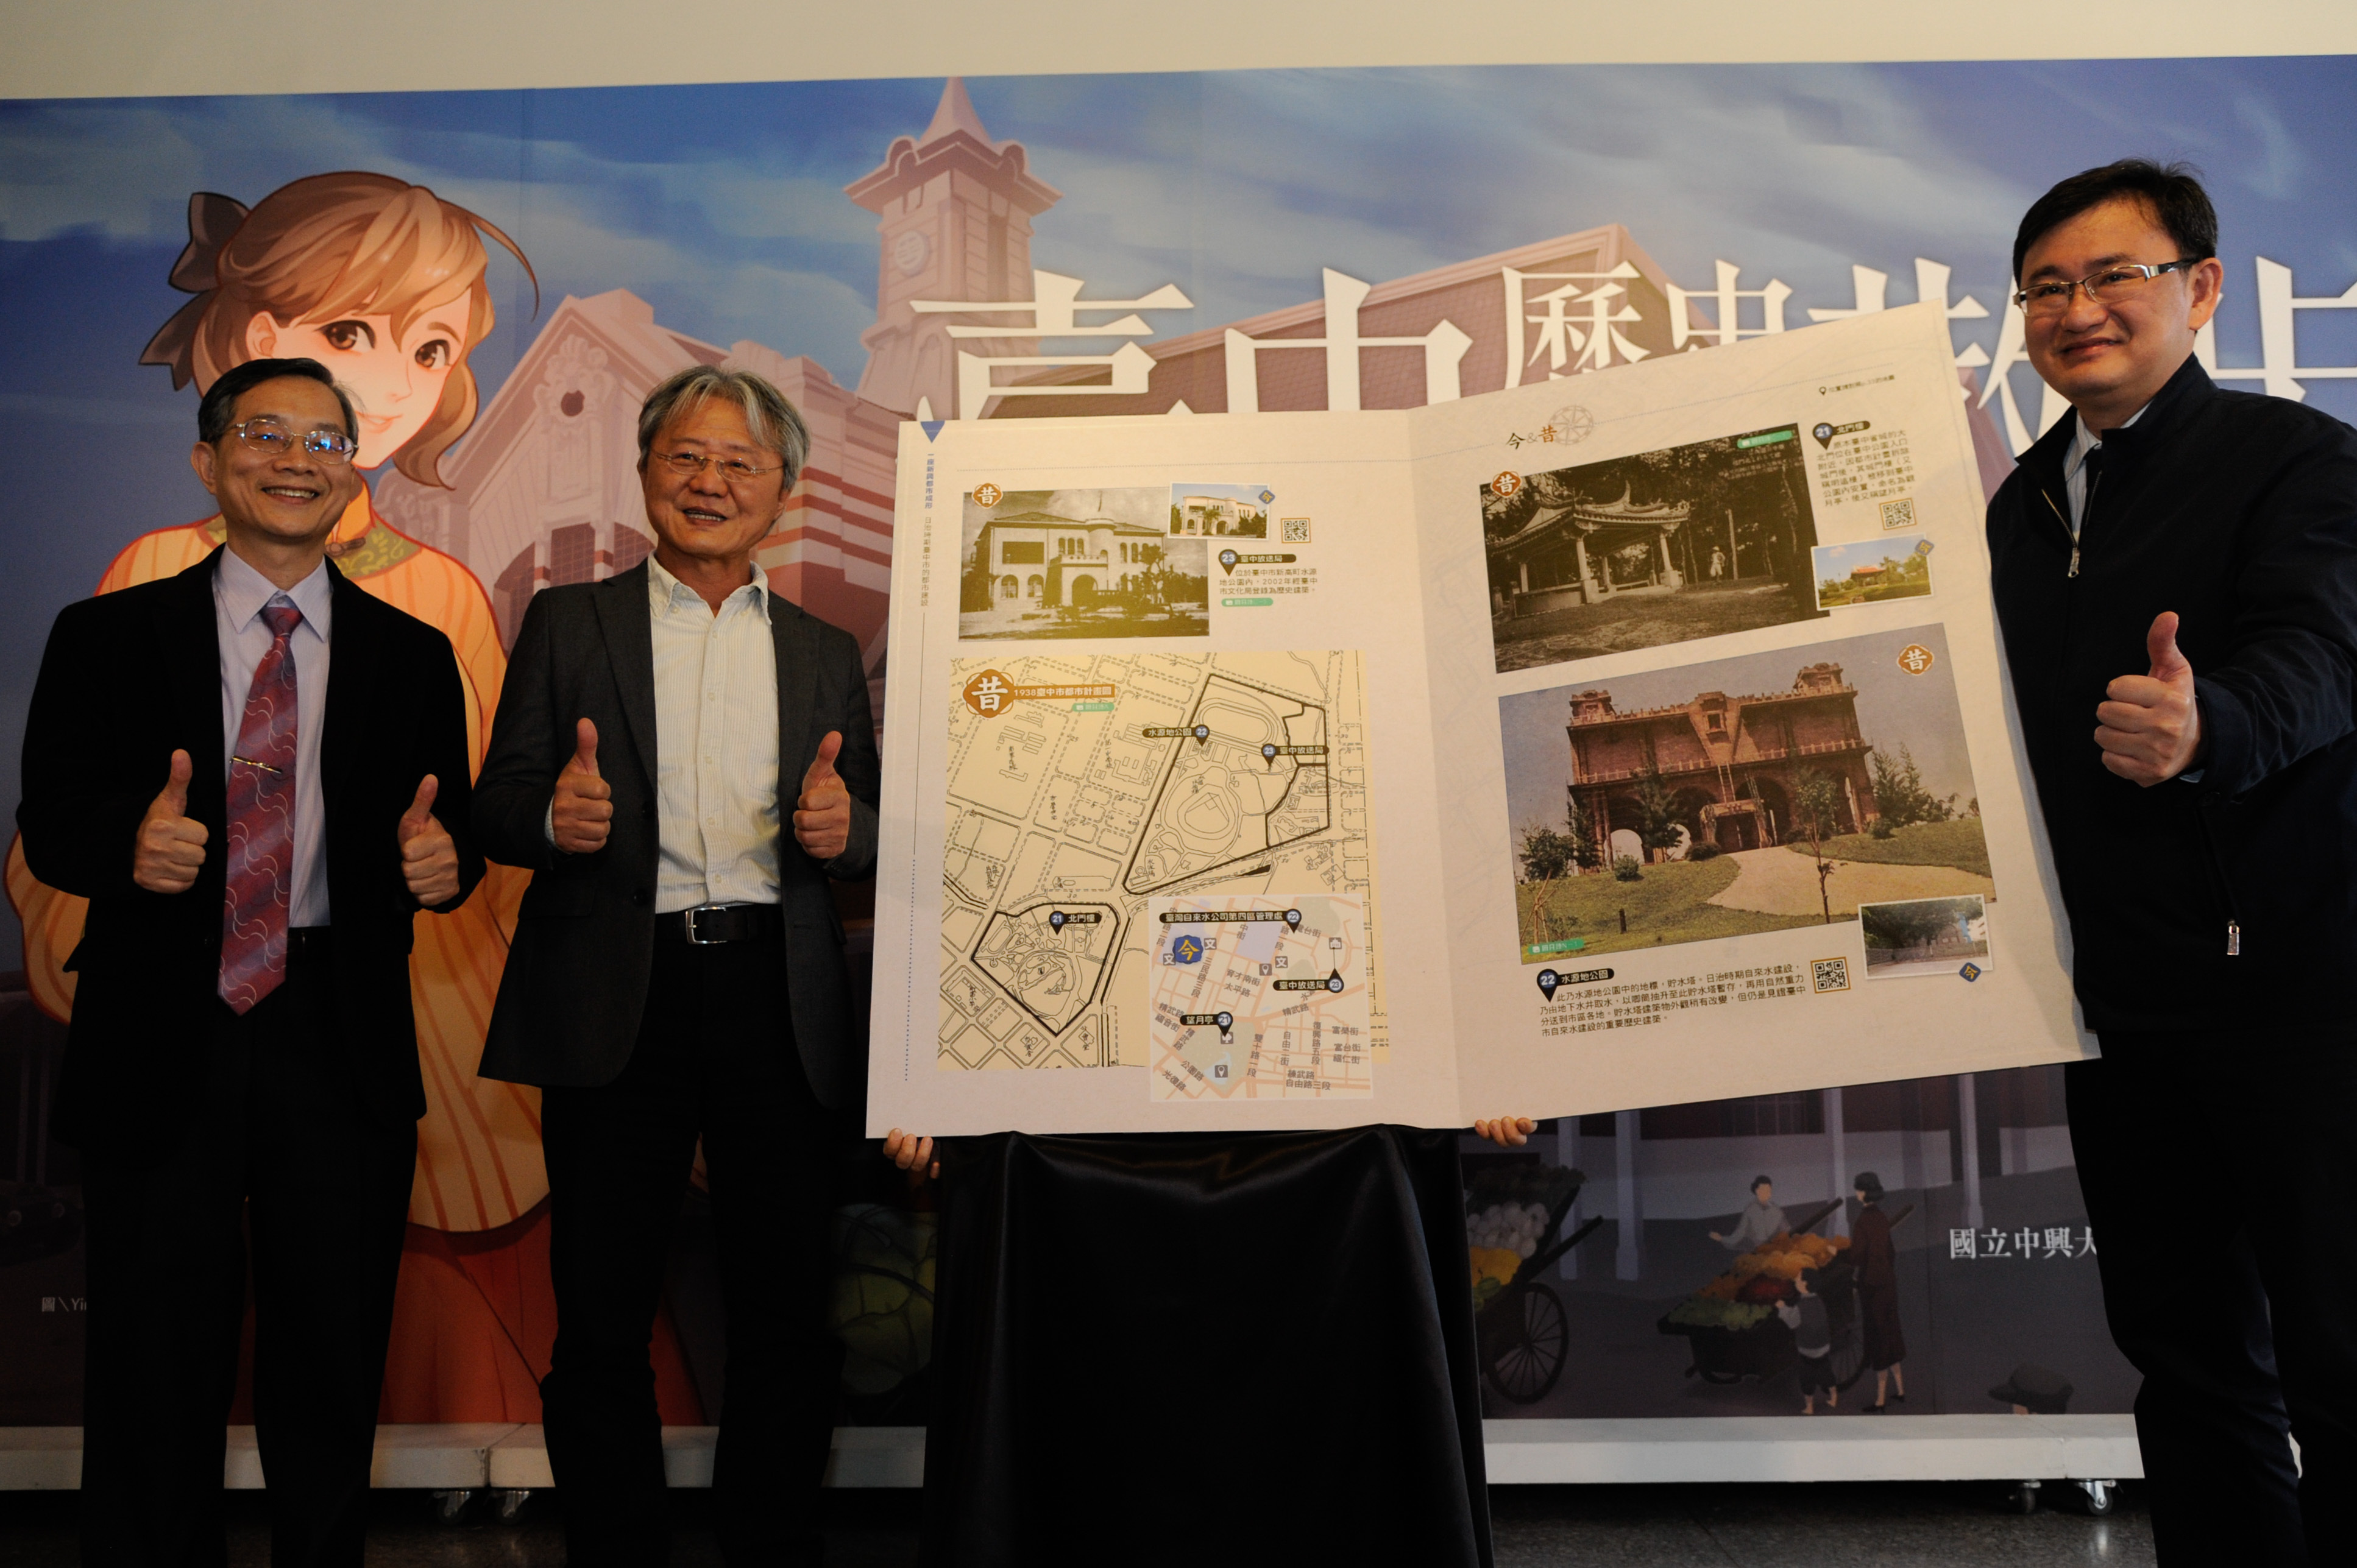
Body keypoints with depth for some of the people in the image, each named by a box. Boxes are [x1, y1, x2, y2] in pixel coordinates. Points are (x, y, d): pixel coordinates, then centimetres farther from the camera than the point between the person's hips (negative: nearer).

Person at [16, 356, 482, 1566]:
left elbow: (446, 834, 5)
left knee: (332, 1365, 11)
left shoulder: (412, 657, 8)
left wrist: (442, 860, -18)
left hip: (343, 1042, 1)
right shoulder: (106, 638, 4)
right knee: (155, 1369, 8)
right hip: (161, 1031, -1)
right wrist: (129, 841, -20)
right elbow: (45, 827, 2)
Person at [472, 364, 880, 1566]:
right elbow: (497, 810, 4)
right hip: (614, 1003, -1)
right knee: (602, 1321, 5)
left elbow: (865, 844, 14)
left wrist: (842, 825, -9)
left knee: (790, 1316, 4)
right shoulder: (568, 623, 10)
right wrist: (555, 814, -18)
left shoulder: (826, 653, 16)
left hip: (780, 1004, 2)